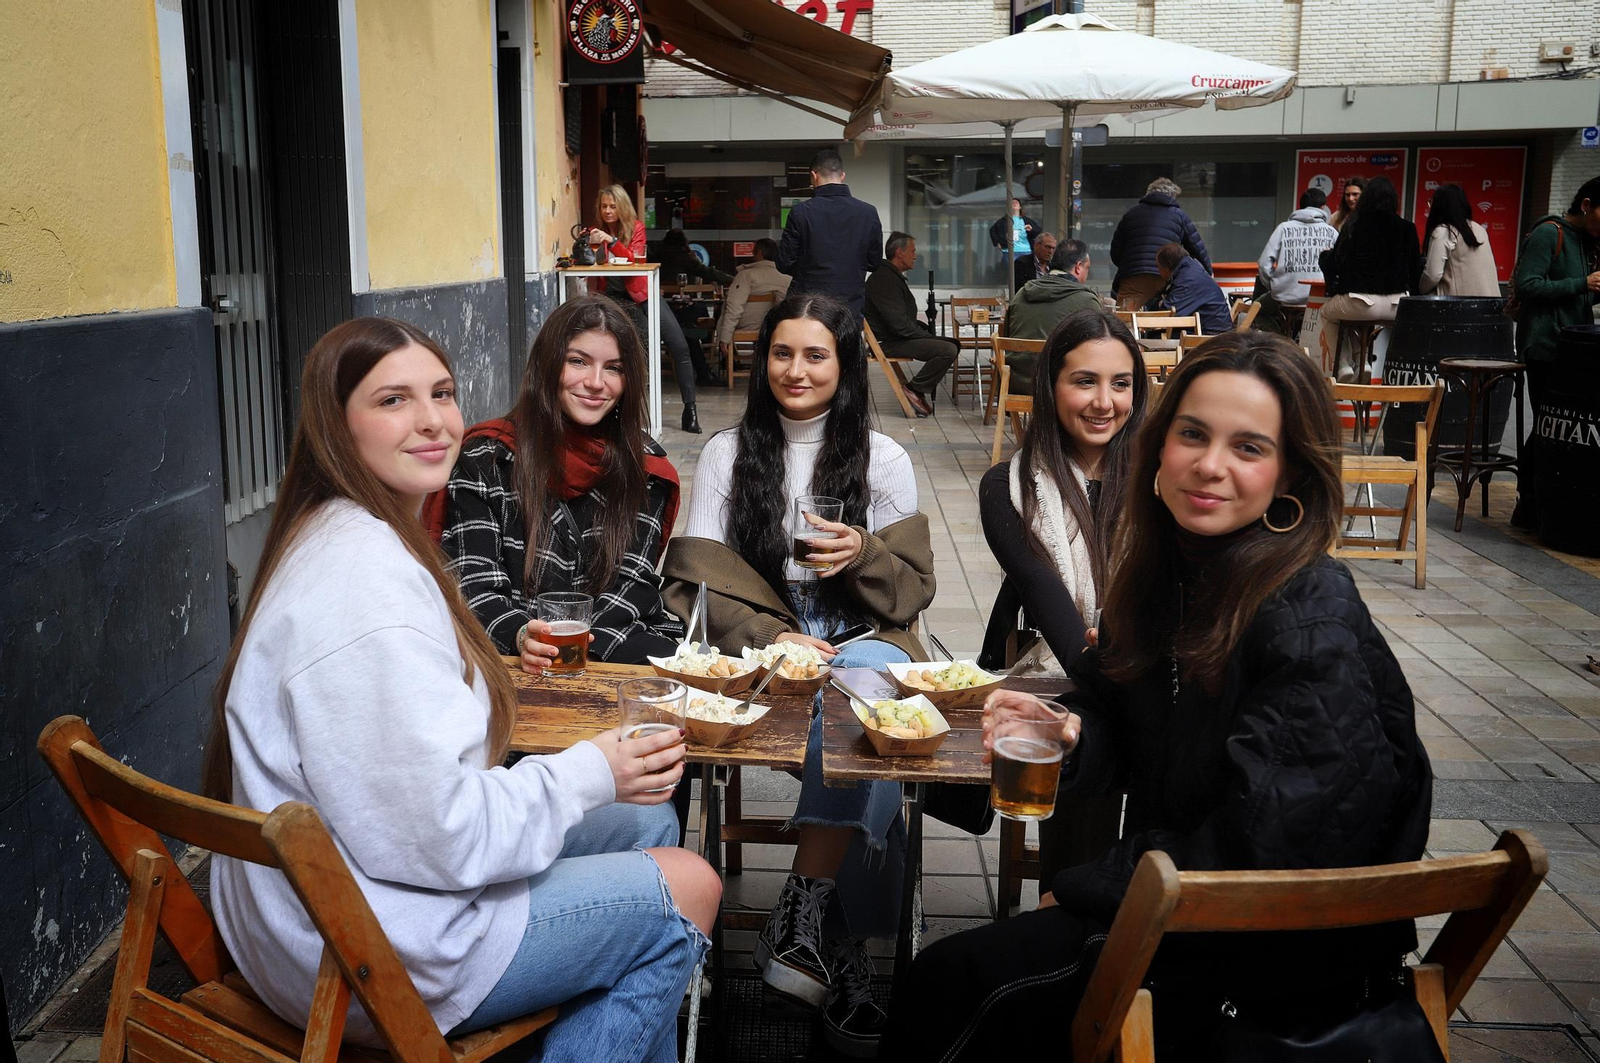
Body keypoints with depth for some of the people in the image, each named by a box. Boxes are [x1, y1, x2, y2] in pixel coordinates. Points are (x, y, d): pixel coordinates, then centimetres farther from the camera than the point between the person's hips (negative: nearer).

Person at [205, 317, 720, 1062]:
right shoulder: (366, 581, -27)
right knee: (684, 892, -2)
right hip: (361, 956, -10)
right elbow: (429, 834, -28)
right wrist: (589, 775, -15)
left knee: (647, 822, 14)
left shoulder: (347, 539, 7)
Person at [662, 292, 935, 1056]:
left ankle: (802, 915, -31)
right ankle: (844, 948, -28)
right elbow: (696, 580, 1)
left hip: (863, 642, 1)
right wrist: (769, 636, -17)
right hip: (759, 652, -1)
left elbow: (913, 590, 7)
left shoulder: (883, 460, 10)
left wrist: (864, 556, -16)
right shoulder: (726, 454, 9)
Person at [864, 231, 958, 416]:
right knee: (948, 350, -23)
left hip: (898, 337, 11)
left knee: (953, 344, 11)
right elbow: (900, 324, -24)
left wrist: (927, 329, 9)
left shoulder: (893, 276, 17)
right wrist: (928, 336, -13)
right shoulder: (884, 280, -19)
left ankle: (925, 389, 8)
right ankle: (914, 390, -10)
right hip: (888, 343, -11)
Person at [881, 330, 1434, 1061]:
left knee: (953, 982, -12)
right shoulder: (1167, 571, 0)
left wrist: (1080, 888, -14)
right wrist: (1068, 731, -14)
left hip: (1281, 956, -6)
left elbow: (1260, 850, -24)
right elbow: (1122, 729, 10)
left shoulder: (1311, 628, -24)